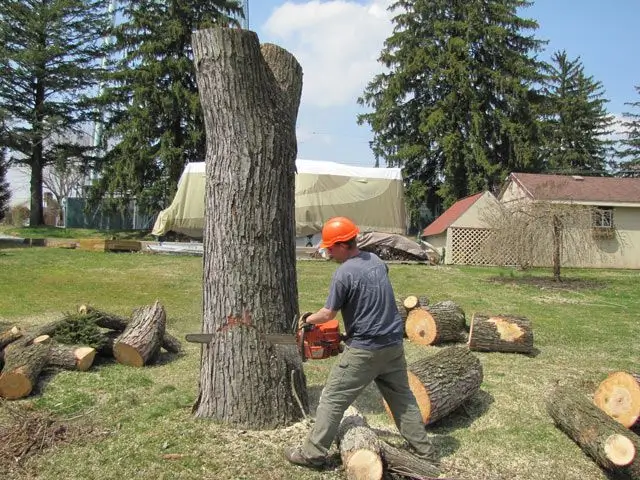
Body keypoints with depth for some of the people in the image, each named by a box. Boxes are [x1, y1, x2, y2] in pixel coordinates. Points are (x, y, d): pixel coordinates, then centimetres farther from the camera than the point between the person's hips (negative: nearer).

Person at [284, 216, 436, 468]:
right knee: (402, 397, 19)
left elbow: (328, 314, -10)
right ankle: (424, 450, 27)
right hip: (393, 345, 7)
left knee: (333, 399, 4)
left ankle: (312, 453, 12)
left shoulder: (344, 273, -18)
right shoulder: (375, 261, 5)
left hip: (364, 350, -7)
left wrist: (307, 319, 9)